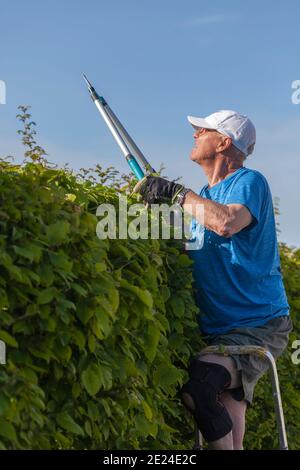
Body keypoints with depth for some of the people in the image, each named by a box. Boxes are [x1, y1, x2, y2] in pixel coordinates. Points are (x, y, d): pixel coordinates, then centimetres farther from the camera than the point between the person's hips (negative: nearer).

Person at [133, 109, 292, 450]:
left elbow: (227, 223, -31)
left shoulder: (249, 182, -10)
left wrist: (176, 192, -20)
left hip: (258, 326, -9)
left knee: (196, 388, -28)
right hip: (217, 329, 9)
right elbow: (189, 247, 15)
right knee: (227, 418, 10)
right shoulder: (204, 195, 16)